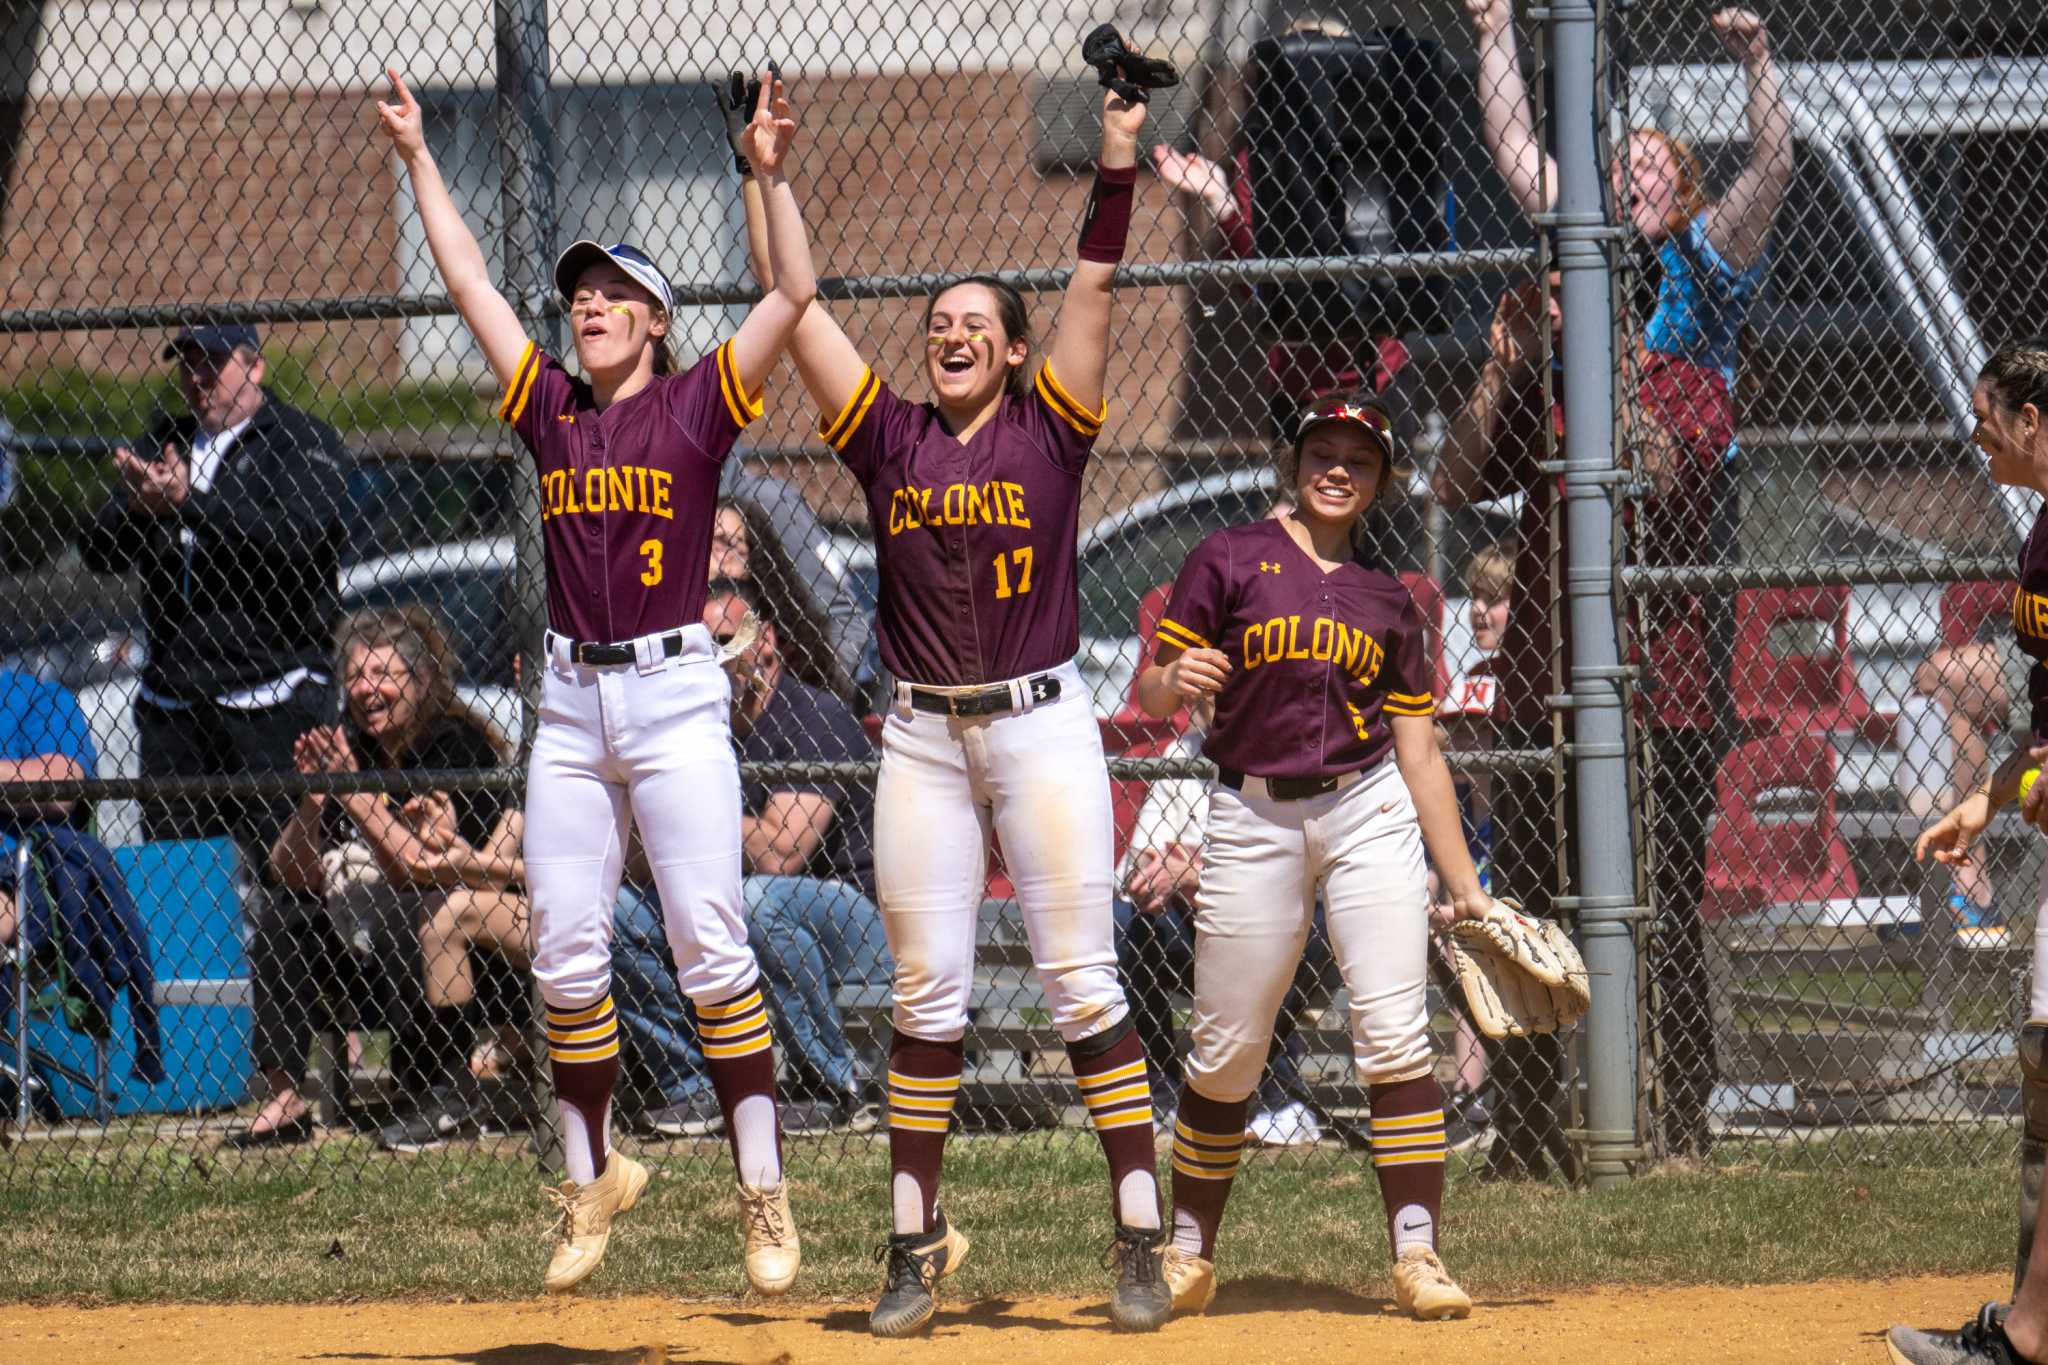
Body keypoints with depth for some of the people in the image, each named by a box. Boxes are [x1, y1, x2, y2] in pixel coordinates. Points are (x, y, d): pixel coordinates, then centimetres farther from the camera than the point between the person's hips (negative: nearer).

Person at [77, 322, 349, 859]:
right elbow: (99, 552, 12)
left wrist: (189, 503, -17)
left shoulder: (303, 440, 2)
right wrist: (135, 507, -9)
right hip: (173, 701, 5)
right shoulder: (166, 441, 19)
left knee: (273, 868, -11)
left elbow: (293, 537, -16)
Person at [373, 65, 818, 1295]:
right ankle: (595, 1173, 16)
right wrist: (419, 159, 15)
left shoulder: (697, 405, 0)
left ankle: (764, 1193, -7)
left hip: (675, 695, -5)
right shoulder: (552, 407, 11)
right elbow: (470, 282, 15)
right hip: (571, 701, 5)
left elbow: (795, 294, -9)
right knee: (567, 955, 4)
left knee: (710, 945, -9)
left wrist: (772, 174, -17)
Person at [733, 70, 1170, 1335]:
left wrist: (1120, 157, -15)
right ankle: (915, 1244, 7)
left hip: (1043, 724, -3)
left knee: (1084, 984, -3)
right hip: (923, 740, 3)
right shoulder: (892, 438, 7)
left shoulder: (1049, 432, 2)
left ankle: (1141, 1237, -3)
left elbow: (1097, 290, -7)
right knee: (928, 996, 4)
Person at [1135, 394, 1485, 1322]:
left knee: (1395, 1034, -12)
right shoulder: (1230, 561, 4)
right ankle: (1189, 1254, 18)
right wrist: (1176, 679, -24)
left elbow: (1419, 755, 14)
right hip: (1252, 818, -2)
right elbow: (1149, 696, 0)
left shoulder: (1387, 601, 13)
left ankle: (1418, 1255, -13)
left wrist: (1464, 883, 9)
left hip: (1368, 812, 2)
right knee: (1225, 1054, 2)